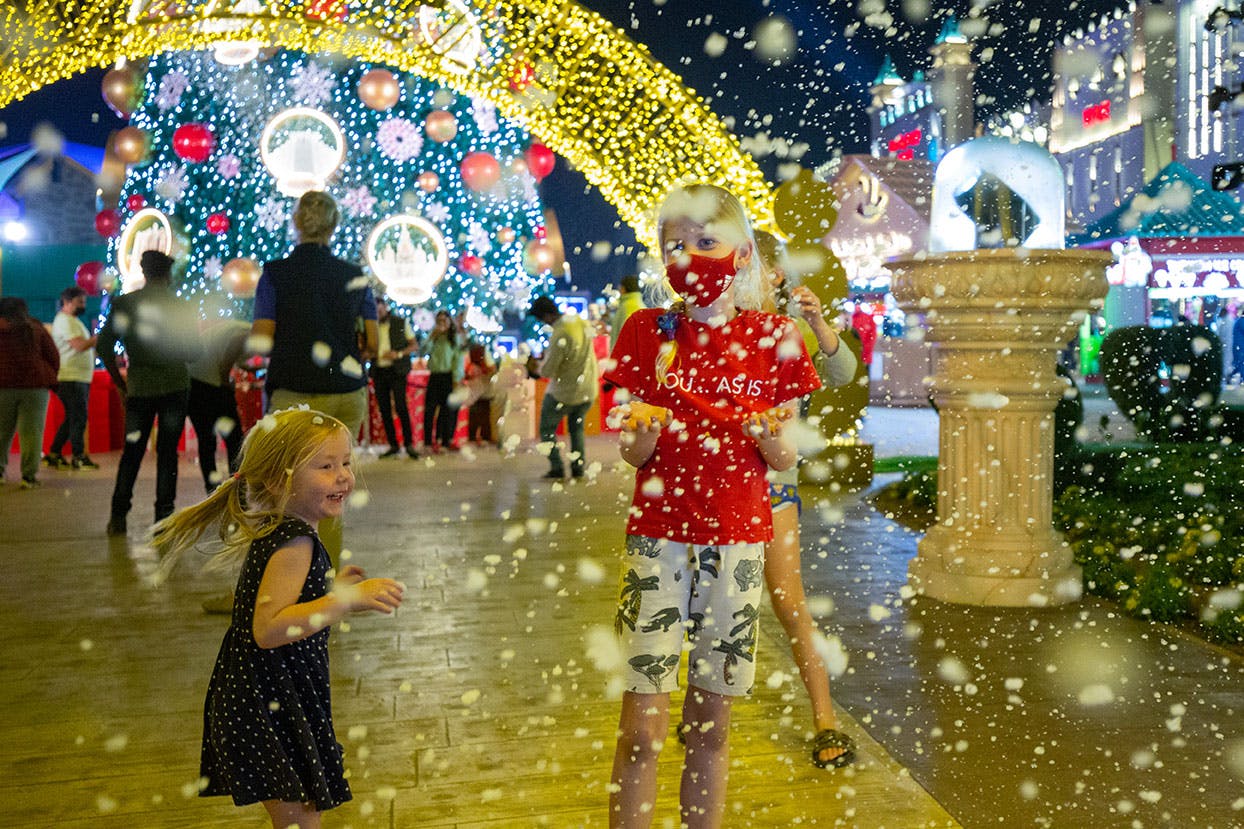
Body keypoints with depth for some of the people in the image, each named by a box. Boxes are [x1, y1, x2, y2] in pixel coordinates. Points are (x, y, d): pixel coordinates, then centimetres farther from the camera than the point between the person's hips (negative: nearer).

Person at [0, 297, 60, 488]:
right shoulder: (37, 329, 6)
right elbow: (54, 357, 4)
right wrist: (49, 378, 15)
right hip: (35, 386, 0)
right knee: (31, 431, -1)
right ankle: (29, 476, -5)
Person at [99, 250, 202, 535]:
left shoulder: (123, 304, 1)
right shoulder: (182, 307, -3)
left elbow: (104, 348, -1)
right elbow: (194, 353, 0)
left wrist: (121, 384, 8)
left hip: (139, 387, 1)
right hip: (175, 387, -1)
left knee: (132, 450, 12)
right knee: (167, 452, 3)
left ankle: (118, 516, 9)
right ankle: (163, 517, 2)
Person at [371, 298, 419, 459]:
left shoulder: (401, 323, 1)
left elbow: (414, 344, 2)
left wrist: (399, 354, -15)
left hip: (396, 371, -4)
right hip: (379, 371, 4)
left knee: (401, 407, -12)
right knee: (384, 410, 4)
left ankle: (409, 444, -5)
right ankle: (393, 446, 11)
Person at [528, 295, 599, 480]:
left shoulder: (560, 335, -26)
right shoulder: (581, 321, -2)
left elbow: (547, 371, -22)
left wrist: (542, 364, 2)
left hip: (564, 392, -7)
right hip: (588, 390, 7)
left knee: (547, 429, 10)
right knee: (576, 427, 22)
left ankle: (557, 468, 4)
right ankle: (578, 467, 18)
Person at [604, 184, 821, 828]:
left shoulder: (774, 338, 2)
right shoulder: (648, 332, 1)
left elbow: (786, 459, 6)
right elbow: (634, 455, 2)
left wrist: (771, 439, -16)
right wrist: (643, 431, -20)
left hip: (738, 543, 1)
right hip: (658, 538, -1)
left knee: (711, 726, 11)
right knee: (642, 728, -1)